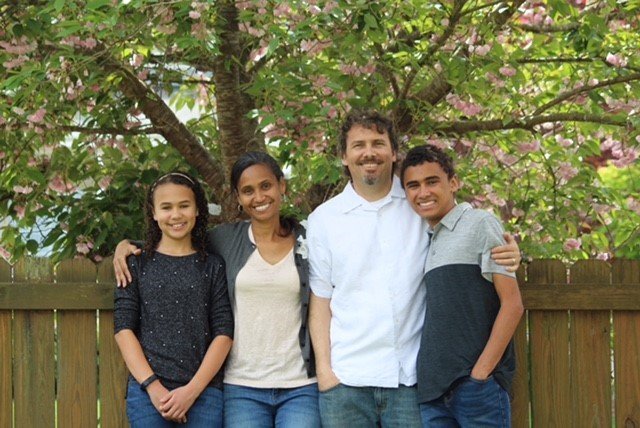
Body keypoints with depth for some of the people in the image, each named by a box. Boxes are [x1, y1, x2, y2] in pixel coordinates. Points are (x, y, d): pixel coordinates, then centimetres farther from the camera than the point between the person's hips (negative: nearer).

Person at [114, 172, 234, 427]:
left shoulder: (212, 267, 10)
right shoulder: (137, 265, 10)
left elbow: (223, 333, 3)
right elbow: (124, 329, 3)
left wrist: (192, 390, -9)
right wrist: (154, 387, -9)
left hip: (203, 393, 0)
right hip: (147, 392, 0)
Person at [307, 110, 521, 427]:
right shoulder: (323, 219, 6)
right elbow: (320, 299, 8)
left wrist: (506, 255, -11)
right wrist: (323, 367, -1)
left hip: (412, 376, 0)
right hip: (345, 378, 1)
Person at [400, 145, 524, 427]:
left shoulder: (480, 224, -1)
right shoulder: (425, 242, 16)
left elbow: (512, 304, -7)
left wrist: (480, 373, -12)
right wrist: (426, 378, 6)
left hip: (477, 385, -6)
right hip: (432, 388, 6)